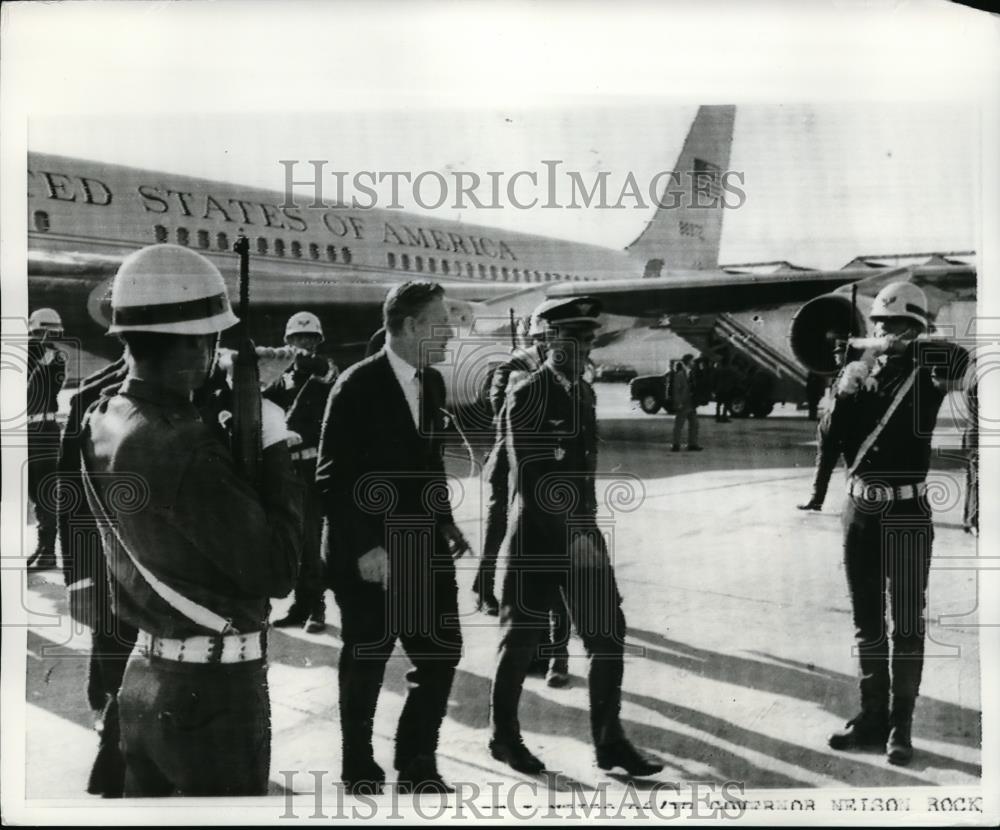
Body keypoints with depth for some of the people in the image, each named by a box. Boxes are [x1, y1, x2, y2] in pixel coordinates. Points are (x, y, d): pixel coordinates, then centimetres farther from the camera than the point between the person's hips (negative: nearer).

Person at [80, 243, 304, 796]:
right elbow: (277, 572, -20)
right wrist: (274, 448, -13)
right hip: (213, 689, -8)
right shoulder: (182, 447, -25)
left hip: (143, 676, 8)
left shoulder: (100, 423, 1)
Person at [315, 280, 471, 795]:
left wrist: (444, 521, 6)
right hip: (368, 555, -6)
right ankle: (359, 771, 27)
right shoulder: (357, 387, -14)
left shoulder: (433, 383, 7)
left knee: (442, 654, 6)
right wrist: (363, 548, -19)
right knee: (365, 663, 9)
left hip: (423, 550, 6)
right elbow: (332, 478, -15)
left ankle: (416, 766, 22)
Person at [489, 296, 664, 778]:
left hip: (582, 530, 7)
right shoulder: (526, 396, -12)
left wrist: (587, 523, 13)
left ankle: (609, 741, 12)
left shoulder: (584, 393, 12)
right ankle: (504, 737, 23)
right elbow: (529, 477, -18)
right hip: (538, 535, -7)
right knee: (521, 640, 6)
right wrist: (569, 533, -21)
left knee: (609, 636, 2)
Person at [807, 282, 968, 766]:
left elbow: (957, 361, -27)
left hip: (907, 512, -4)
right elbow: (831, 438, 0)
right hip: (860, 508, 4)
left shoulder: (925, 374, -4)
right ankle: (873, 715, 23)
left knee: (906, 625, -1)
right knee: (867, 622, 12)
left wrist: (908, 351, -37)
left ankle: (901, 724, 8)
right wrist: (843, 395, -15)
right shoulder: (855, 373, 6)